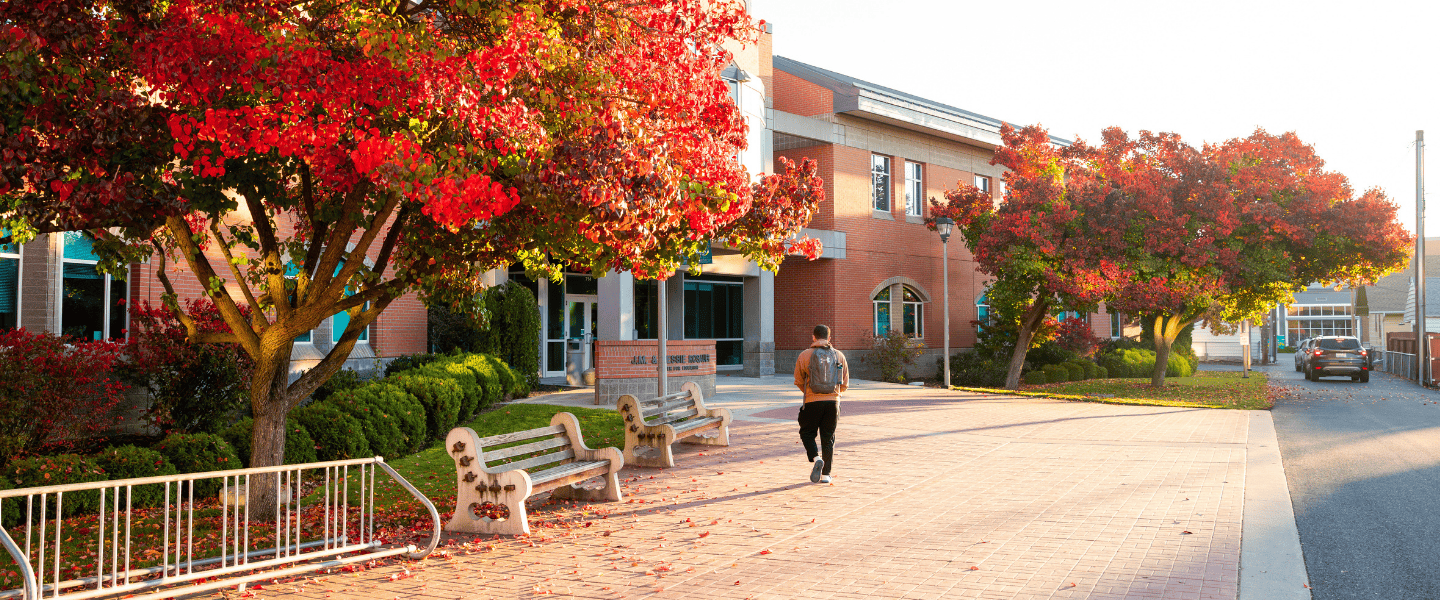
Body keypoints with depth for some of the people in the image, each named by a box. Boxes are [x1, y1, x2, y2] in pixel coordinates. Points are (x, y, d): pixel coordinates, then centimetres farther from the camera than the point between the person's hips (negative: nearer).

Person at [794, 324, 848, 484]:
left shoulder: (805, 355, -2)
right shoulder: (839, 355, 5)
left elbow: (799, 381, 6)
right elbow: (845, 383, 11)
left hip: (812, 402, -2)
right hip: (833, 401, 2)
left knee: (807, 433, 13)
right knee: (828, 438, 11)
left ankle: (816, 458, -12)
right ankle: (826, 474, 12)